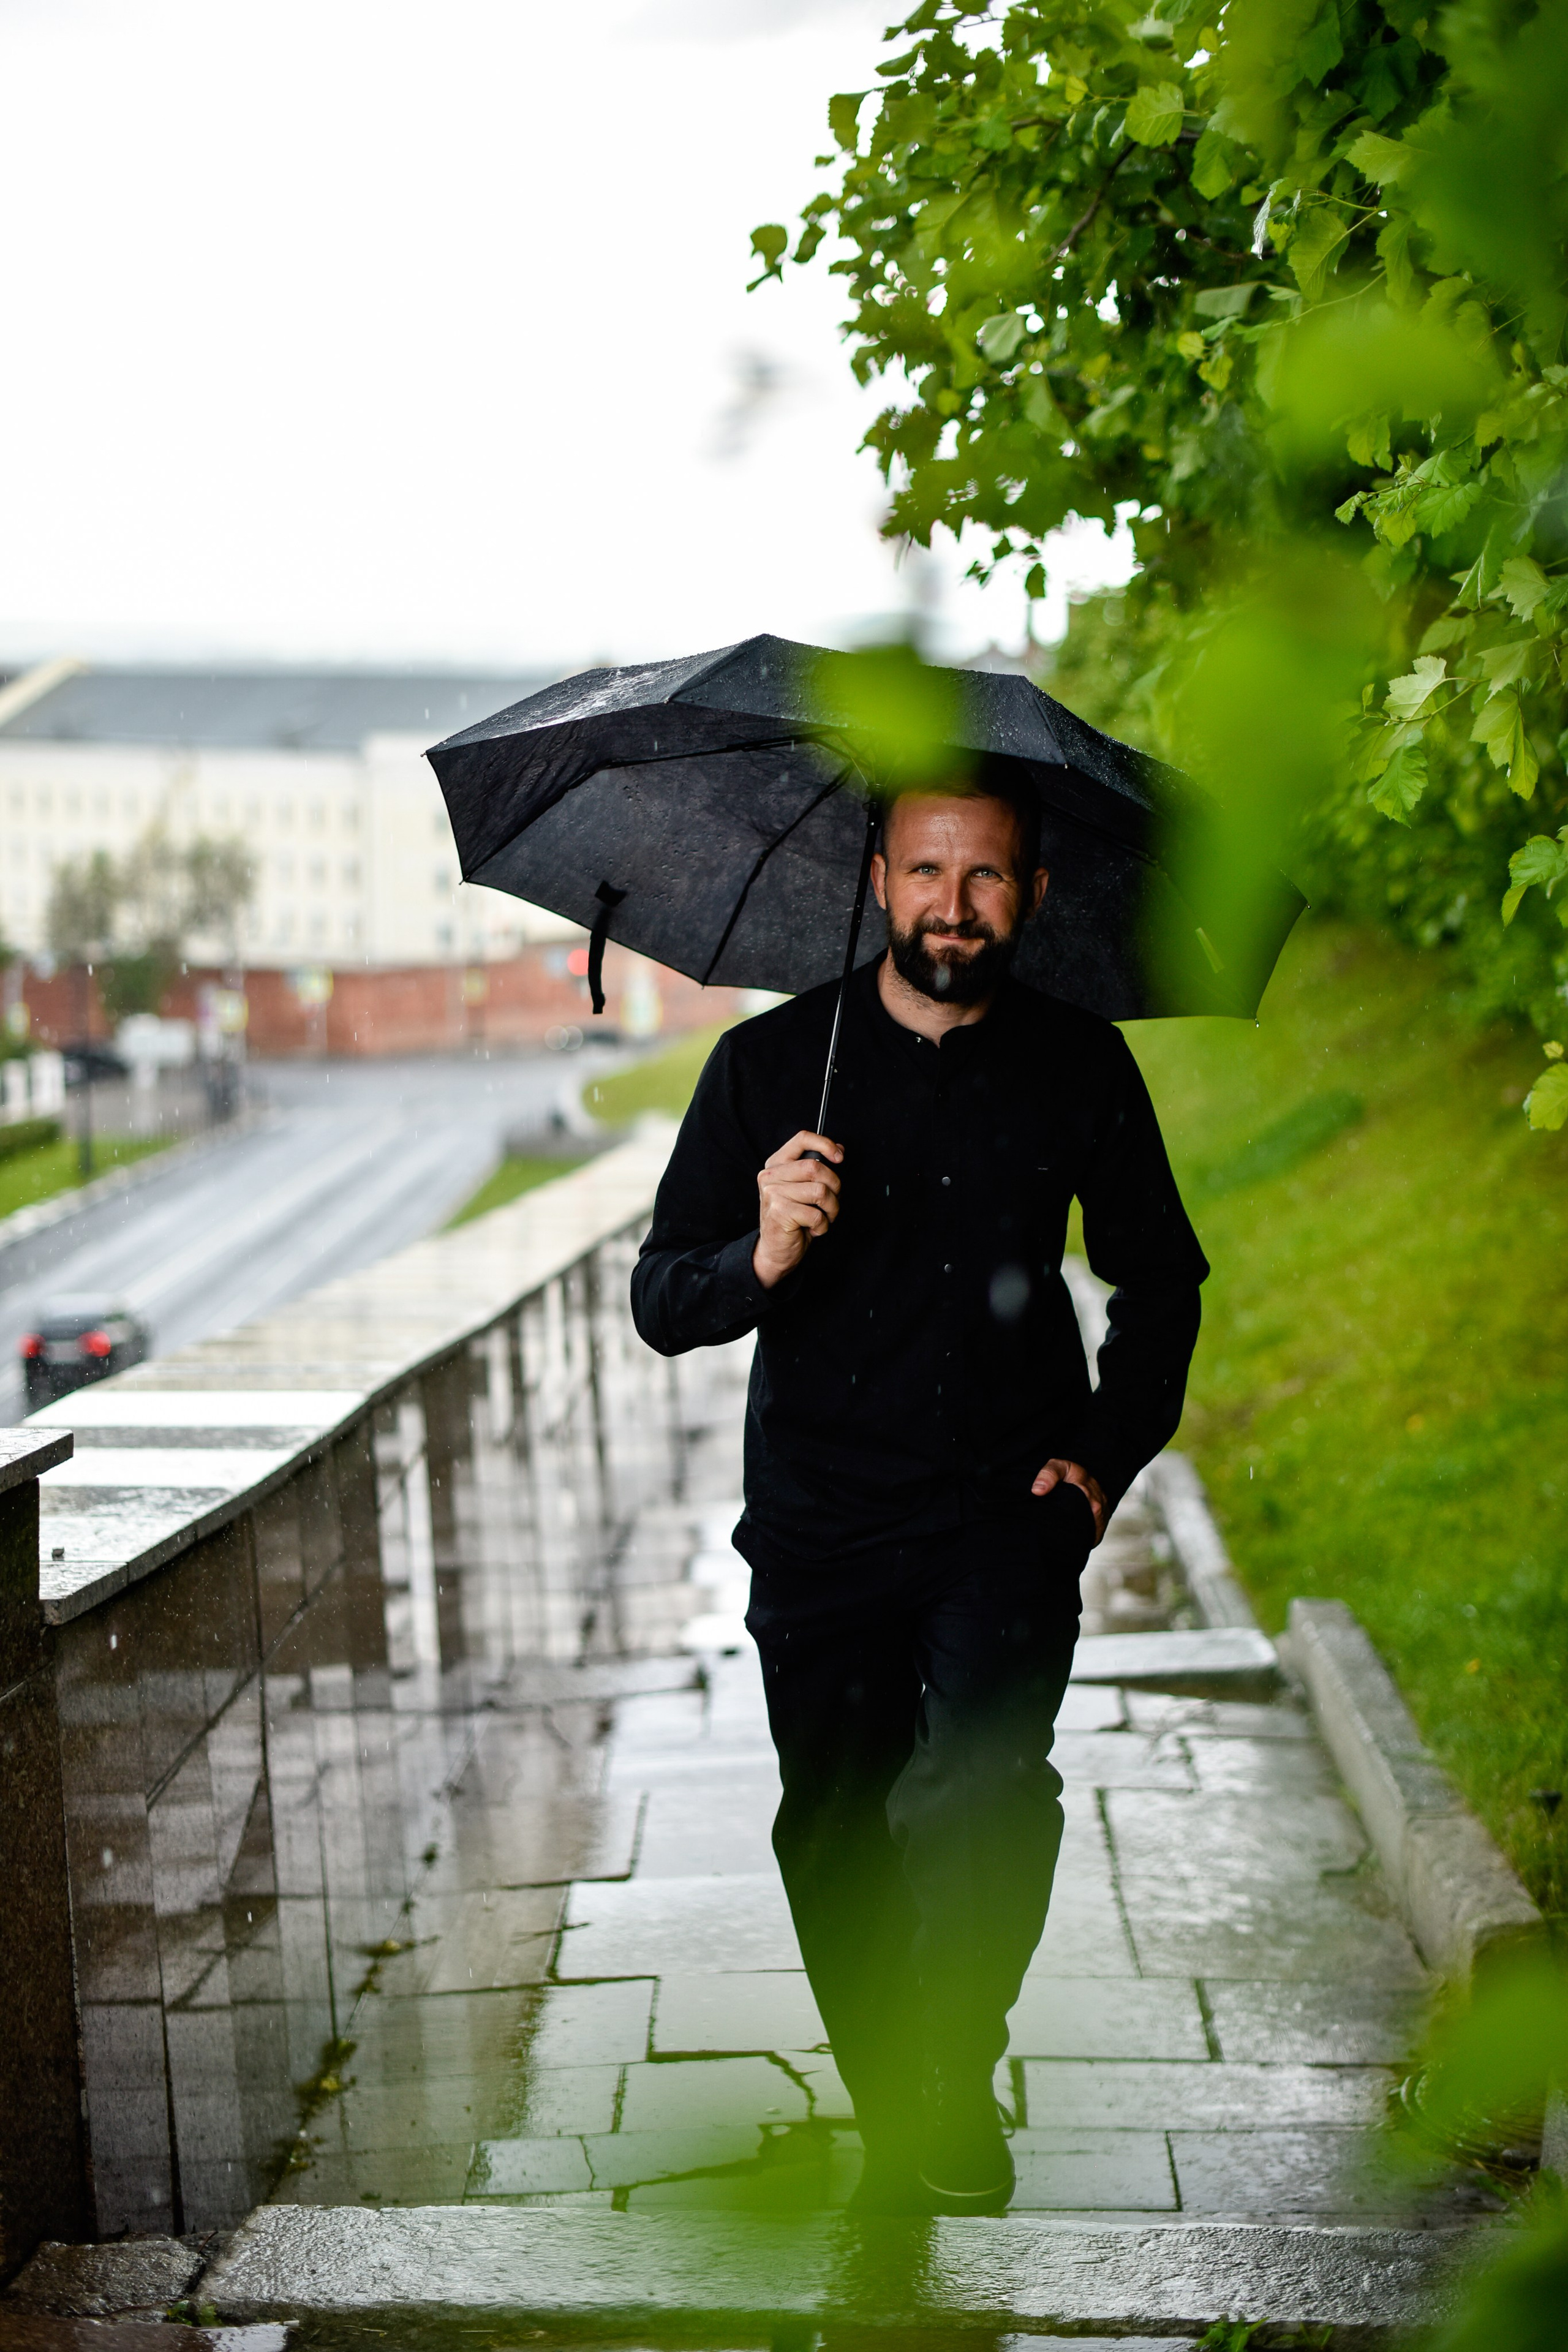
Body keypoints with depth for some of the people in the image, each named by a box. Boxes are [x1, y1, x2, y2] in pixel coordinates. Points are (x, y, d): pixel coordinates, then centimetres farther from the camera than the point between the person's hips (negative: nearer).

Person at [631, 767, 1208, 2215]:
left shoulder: (1079, 1068, 1)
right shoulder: (767, 1065, -3)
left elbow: (1160, 1279, 16)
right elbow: (661, 1306, -5)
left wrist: (1109, 1453, 3)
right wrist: (761, 1260, -26)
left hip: (1008, 1512, 0)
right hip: (820, 1526, 1)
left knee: (987, 1785, -23)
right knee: (836, 1844, 9)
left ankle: (954, 2079, -1)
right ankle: (898, 2133, 30)